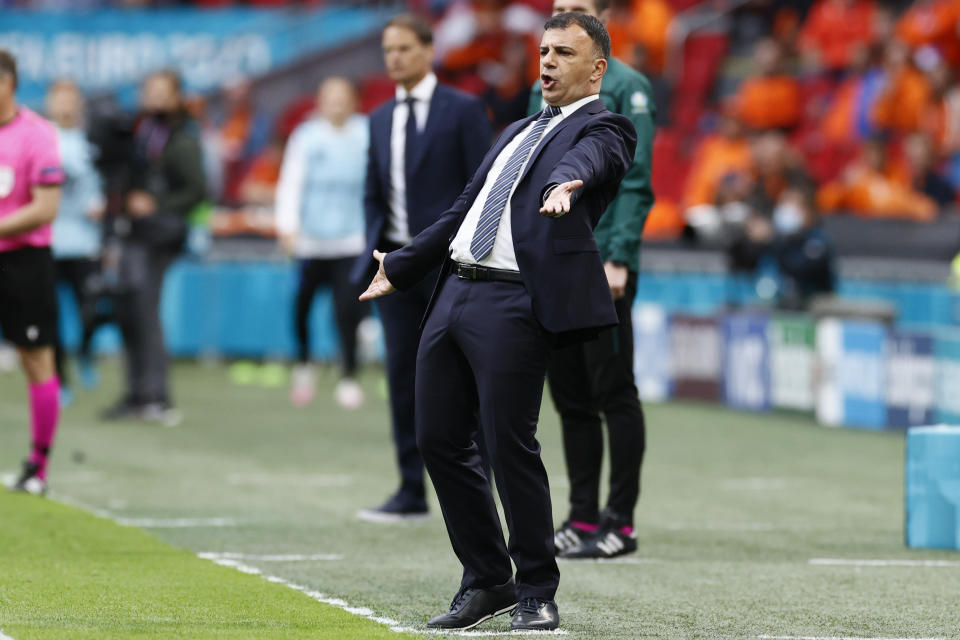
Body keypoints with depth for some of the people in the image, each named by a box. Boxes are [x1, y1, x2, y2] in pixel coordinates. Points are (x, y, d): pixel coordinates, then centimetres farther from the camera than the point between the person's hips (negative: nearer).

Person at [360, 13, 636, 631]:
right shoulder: (518, 133, 26)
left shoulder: (605, 127, 2)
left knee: (511, 446, -10)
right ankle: (487, 581, 19)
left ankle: (537, 595, 2)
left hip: (515, 303, -8)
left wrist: (566, 184, -46)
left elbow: (587, 160, -23)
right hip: (455, 294, 8)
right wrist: (402, 267, 41)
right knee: (440, 441, 7)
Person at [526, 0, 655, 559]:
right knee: (570, 397, 9)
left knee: (614, 394, -3)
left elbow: (635, 180, -11)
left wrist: (619, 258, -19)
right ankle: (583, 517, 15)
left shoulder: (626, 87, -5)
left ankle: (620, 522, 1)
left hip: (601, 266, -7)